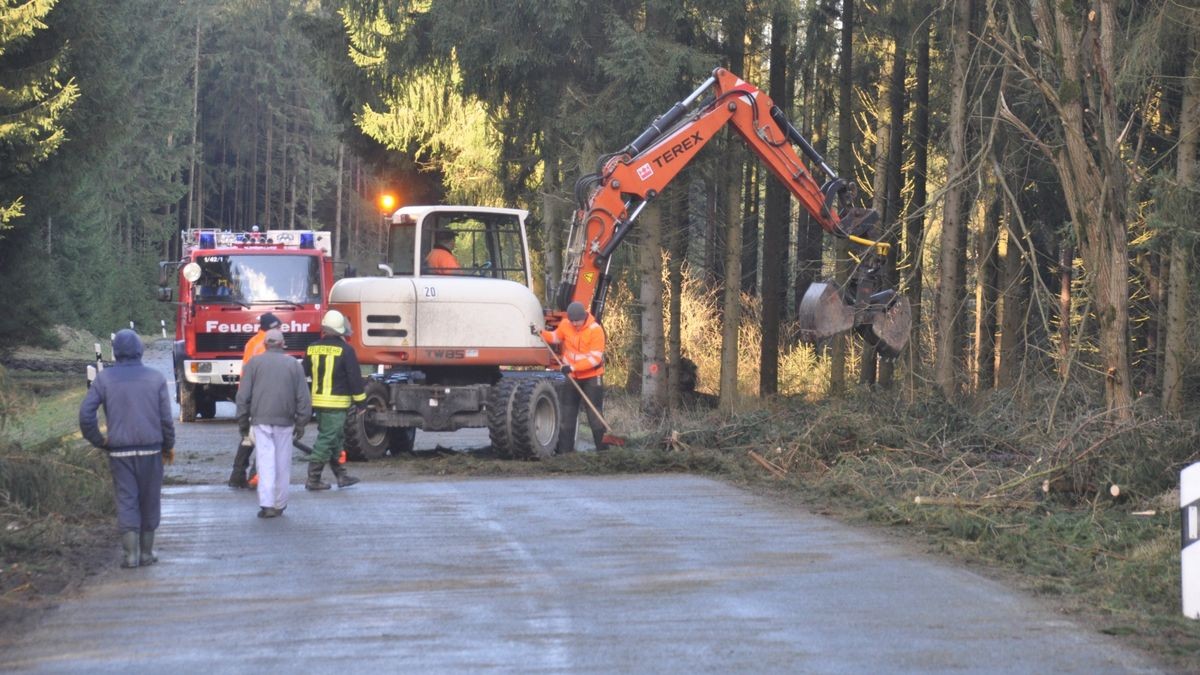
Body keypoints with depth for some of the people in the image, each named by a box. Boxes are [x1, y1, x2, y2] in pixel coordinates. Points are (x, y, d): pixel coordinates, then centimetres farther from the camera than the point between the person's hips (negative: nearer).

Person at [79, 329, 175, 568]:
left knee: (126, 501, 3)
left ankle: (132, 553, -8)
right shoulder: (155, 378, -1)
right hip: (150, 449, 0)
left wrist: (98, 440, 5)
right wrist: (169, 445, 11)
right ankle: (146, 552, 15)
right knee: (149, 500, 11)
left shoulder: (105, 378, -2)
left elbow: (86, 412, -9)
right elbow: (166, 417, -3)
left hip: (119, 451, 0)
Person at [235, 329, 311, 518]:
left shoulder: (255, 363, 1)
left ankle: (267, 504, -15)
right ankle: (279, 504, 15)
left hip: (261, 420, -1)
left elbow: (243, 395, 1)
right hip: (285, 422, 1)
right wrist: (301, 423, 10)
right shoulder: (294, 364, 3)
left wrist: (243, 420, 10)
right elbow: (303, 397, 3)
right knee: (283, 464, 10)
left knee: (265, 462, -3)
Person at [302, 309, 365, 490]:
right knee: (326, 440, -4)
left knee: (336, 439, 18)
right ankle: (313, 479, -6)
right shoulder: (345, 350, -11)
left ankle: (341, 475, 24)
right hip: (337, 402, -7)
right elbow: (355, 378, -10)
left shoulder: (313, 349, 6)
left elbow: (303, 373, 14)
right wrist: (360, 401, -1)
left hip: (317, 400, 7)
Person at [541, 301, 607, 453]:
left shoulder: (595, 330, -19)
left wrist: (573, 367, -28)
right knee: (568, 412, 7)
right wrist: (540, 333, -6)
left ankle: (601, 445, 8)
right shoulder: (565, 326, -5)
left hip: (591, 377, -5)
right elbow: (555, 337, 14)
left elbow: (595, 358, -22)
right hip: (571, 376, 5)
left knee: (594, 412, 0)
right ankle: (565, 447, 13)